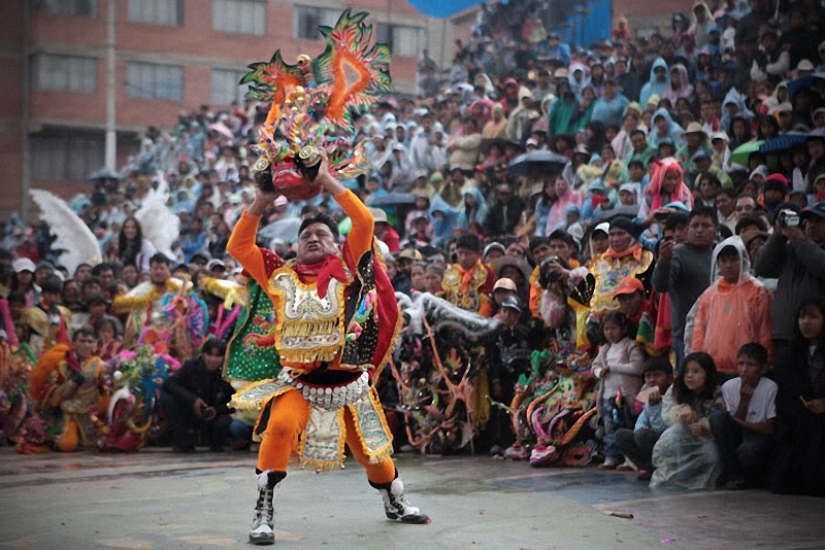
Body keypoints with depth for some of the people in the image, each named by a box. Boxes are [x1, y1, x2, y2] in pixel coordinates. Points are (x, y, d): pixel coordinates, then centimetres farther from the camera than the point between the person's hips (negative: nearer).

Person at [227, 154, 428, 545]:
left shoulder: (346, 269, 2)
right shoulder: (280, 276, 7)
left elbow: (364, 222, -9)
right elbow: (238, 246, 7)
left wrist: (327, 181, -9)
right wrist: (260, 203, -1)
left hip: (348, 383, 1)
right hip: (297, 382, 0)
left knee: (372, 449, 14)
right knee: (280, 427, -30)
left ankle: (395, 502, 44)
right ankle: (263, 511, -20)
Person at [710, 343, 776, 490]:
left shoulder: (771, 389, -15)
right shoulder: (729, 387, -6)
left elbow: (771, 428, -13)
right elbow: (733, 424, -5)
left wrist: (740, 423, -15)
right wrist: (743, 401, -19)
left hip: (762, 437, -4)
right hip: (738, 436, 4)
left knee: (747, 451, -37)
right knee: (717, 417, -23)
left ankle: (755, 477, 3)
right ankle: (734, 475, -17)